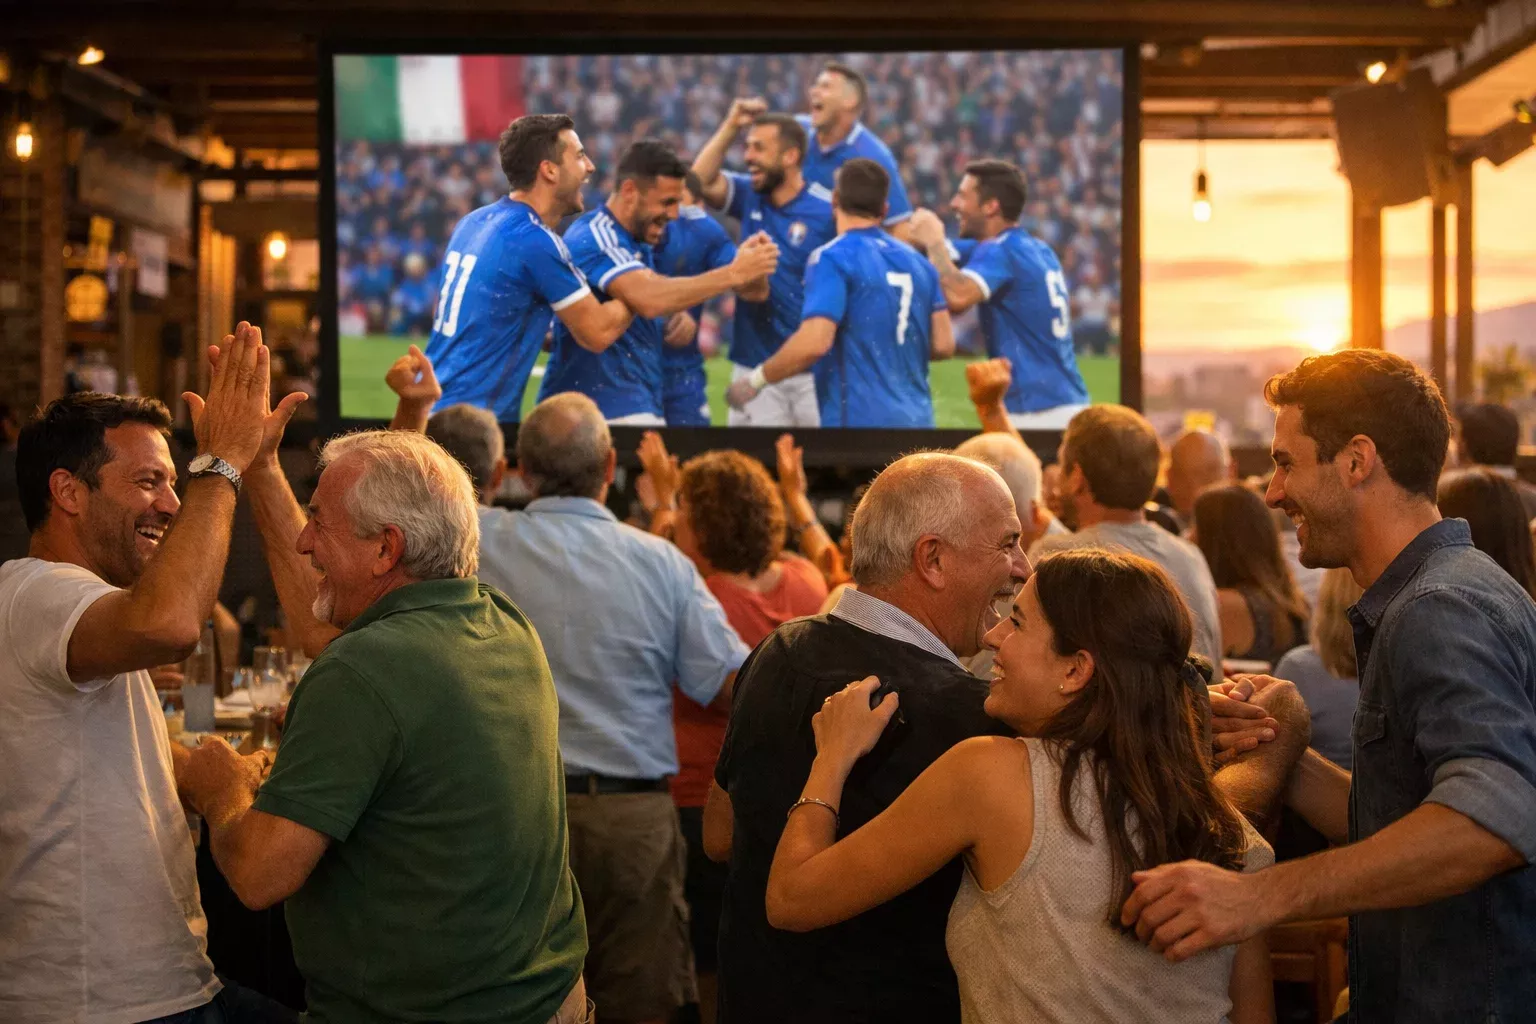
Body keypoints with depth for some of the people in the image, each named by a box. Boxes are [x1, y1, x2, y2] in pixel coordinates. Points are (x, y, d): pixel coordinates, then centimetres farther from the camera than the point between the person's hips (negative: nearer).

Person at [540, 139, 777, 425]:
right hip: (604, 410, -9)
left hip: (638, 408, 9)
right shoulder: (594, 236, -15)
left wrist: (681, 321, -4)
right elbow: (649, 300, -31)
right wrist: (734, 273, -26)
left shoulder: (637, 244, 15)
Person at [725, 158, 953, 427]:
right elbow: (942, 344, 10)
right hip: (916, 417, 6)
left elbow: (814, 342, -19)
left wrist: (757, 378, -6)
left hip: (859, 418, -6)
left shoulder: (832, 258, -7)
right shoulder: (918, 263, 11)